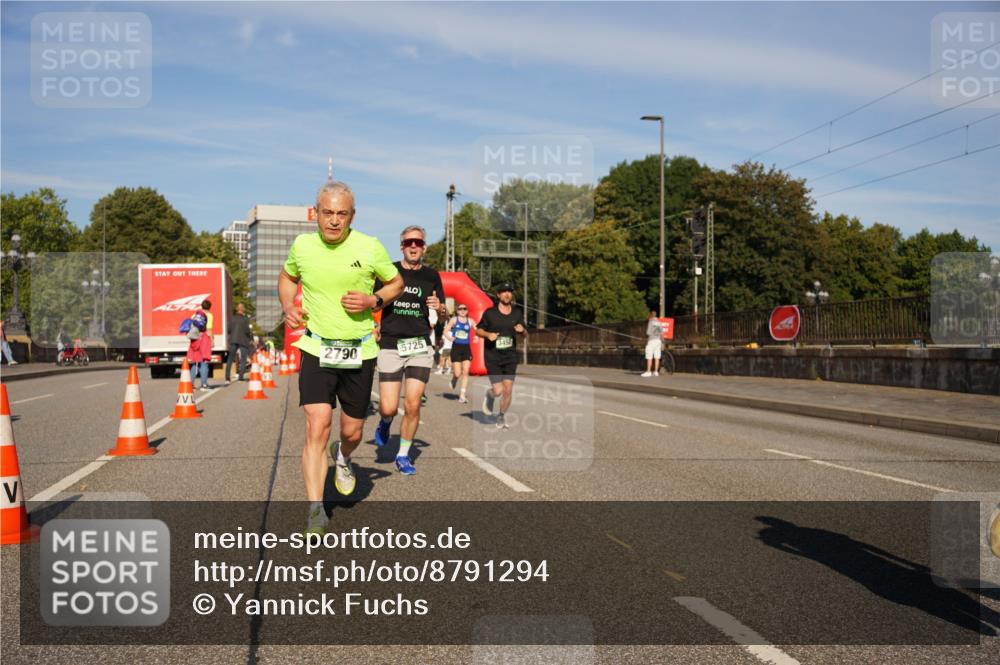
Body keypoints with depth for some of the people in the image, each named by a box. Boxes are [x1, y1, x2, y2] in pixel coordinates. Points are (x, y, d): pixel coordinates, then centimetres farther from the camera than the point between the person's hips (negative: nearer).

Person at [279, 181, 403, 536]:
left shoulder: (370, 247, -6)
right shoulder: (302, 245, -1)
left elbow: (396, 283, 8)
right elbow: (286, 277, 20)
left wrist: (372, 300, -11)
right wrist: (288, 306, 0)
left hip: (359, 352, 0)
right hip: (317, 349, 0)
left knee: (352, 432, 9)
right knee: (318, 426, -15)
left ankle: (342, 457, 47)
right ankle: (315, 511, -8)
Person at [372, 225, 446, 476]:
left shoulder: (431, 276, 8)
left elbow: (443, 313, 17)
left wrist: (439, 307, -6)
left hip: (420, 346, 1)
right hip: (390, 345, -1)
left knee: (413, 405, -5)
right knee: (388, 408, -6)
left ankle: (403, 455, 16)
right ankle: (385, 422, 33)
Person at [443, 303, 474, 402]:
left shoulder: (470, 321, 6)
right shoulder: (454, 320, 2)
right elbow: (446, 331, 1)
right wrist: (449, 337, -19)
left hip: (467, 348, 2)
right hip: (456, 347, -2)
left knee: (466, 372, -5)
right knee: (457, 374, -5)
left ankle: (462, 395, 0)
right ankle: (453, 380, 32)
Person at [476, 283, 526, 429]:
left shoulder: (517, 313, 7)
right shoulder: (489, 313, -3)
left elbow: (525, 335, 15)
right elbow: (478, 330, 5)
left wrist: (522, 330, -8)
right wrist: (488, 334, -15)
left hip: (510, 357, 3)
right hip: (492, 357, -3)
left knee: (508, 390, -2)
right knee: (498, 390, -11)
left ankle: (501, 416, 22)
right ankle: (489, 395, 27)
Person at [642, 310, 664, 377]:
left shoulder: (651, 322, -6)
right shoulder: (659, 322, 11)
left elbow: (648, 332, -12)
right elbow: (661, 333, 10)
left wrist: (647, 340, -3)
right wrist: (662, 343, 14)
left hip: (651, 340, -6)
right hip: (658, 340, 6)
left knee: (649, 358, -5)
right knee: (657, 357, 5)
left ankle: (648, 371, -7)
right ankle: (656, 371, 4)